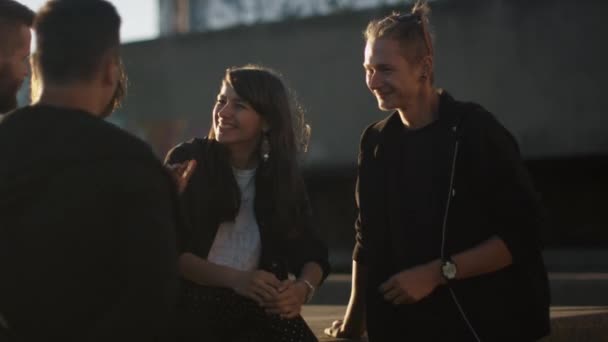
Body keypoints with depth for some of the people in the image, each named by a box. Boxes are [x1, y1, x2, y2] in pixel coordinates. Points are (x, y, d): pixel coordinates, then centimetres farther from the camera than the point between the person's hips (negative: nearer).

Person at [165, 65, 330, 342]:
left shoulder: (283, 176, 5)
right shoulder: (188, 160, -5)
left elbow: (311, 253, 3)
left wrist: (303, 287, -19)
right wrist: (236, 279, -23)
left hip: (258, 307, 2)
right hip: (193, 303, -2)